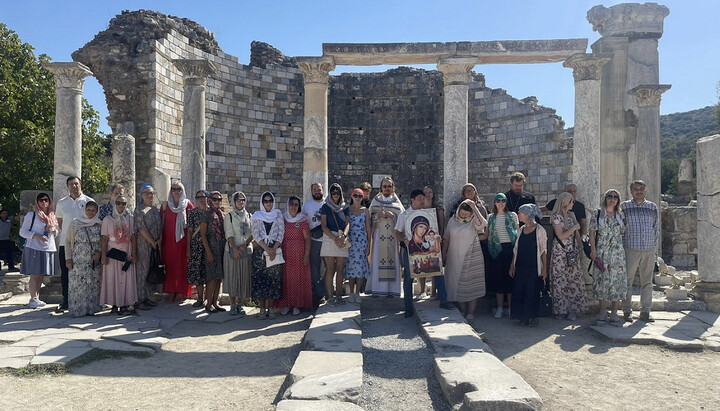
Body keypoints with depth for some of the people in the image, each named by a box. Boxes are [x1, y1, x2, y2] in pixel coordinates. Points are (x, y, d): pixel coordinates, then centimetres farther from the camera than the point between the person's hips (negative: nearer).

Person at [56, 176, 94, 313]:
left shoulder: (88, 201, 1)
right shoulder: (61, 203, 10)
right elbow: (59, 222, 18)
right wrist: (67, 233, 4)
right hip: (65, 243, 3)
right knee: (65, 273, 6)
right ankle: (66, 301, 15)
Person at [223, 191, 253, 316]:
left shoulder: (249, 216, 11)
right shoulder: (229, 216, 3)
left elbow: (252, 234, 5)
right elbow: (229, 234, -6)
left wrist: (245, 245, -10)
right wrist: (235, 248, -17)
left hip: (246, 250, 2)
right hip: (232, 250, -2)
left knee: (244, 277, 2)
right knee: (232, 276, -1)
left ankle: (240, 304, 10)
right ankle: (233, 305, 7)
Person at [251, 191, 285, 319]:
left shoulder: (278, 215, 9)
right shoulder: (257, 216, 8)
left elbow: (281, 233, 3)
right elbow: (256, 235, -1)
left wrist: (274, 249, -10)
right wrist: (267, 249, -12)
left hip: (275, 250, 0)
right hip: (260, 251, 0)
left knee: (273, 279, -2)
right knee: (260, 279, -4)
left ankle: (271, 308, 6)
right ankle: (262, 309, 3)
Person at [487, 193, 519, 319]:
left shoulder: (512, 215, 5)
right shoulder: (491, 217, 10)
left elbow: (518, 233, 4)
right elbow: (488, 234, 11)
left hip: (510, 248, -2)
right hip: (497, 249, 2)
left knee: (510, 277, -1)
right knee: (497, 277, 2)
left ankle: (511, 307, 9)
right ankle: (499, 307, 10)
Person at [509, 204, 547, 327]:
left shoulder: (539, 230, -6)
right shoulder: (521, 229, 11)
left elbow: (543, 251, -6)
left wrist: (544, 268, -9)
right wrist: (512, 265, 11)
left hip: (534, 266, -5)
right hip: (521, 266, 5)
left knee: (533, 292, -1)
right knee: (519, 291, 4)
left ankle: (533, 317, 13)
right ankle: (523, 317, 15)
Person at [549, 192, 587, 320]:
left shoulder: (571, 215, 12)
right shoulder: (556, 217, -9)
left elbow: (577, 233, 17)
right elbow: (561, 236, -15)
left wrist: (581, 248, 14)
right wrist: (574, 227, -10)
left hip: (572, 252, 6)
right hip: (560, 252, -6)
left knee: (575, 280, 2)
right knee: (560, 281, -1)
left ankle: (572, 309, 9)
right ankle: (560, 309, 8)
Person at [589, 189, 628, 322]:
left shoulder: (621, 215, 9)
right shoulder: (597, 214, 3)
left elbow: (624, 233, 12)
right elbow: (592, 233, 1)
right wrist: (593, 250, -6)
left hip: (618, 252, 2)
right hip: (601, 252, -2)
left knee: (617, 279, 0)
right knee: (602, 279, 1)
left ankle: (614, 311, 9)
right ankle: (603, 311, 11)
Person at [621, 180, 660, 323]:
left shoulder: (652, 207, 11)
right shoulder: (624, 206, 2)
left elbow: (656, 227, 17)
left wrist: (655, 247, 13)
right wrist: (621, 247, 2)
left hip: (649, 250, 3)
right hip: (630, 250, -3)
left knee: (647, 282, 6)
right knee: (627, 281, -1)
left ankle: (645, 312, 13)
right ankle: (627, 311, 7)